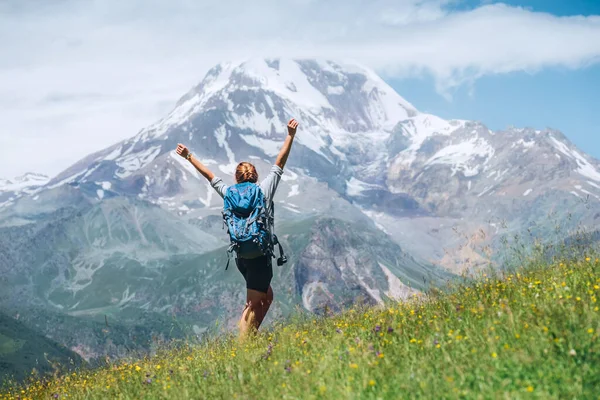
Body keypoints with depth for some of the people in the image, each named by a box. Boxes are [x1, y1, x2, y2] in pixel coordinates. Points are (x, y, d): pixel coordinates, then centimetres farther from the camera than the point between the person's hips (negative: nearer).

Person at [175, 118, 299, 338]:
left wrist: (189, 157, 27)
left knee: (267, 296, 21)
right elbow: (279, 163, -3)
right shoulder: (264, 190, -4)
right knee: (253, 304, -3)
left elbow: (209, 175, 16)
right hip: (261, 255, -6)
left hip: (241, 256, 6)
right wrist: (290, 135, 1)